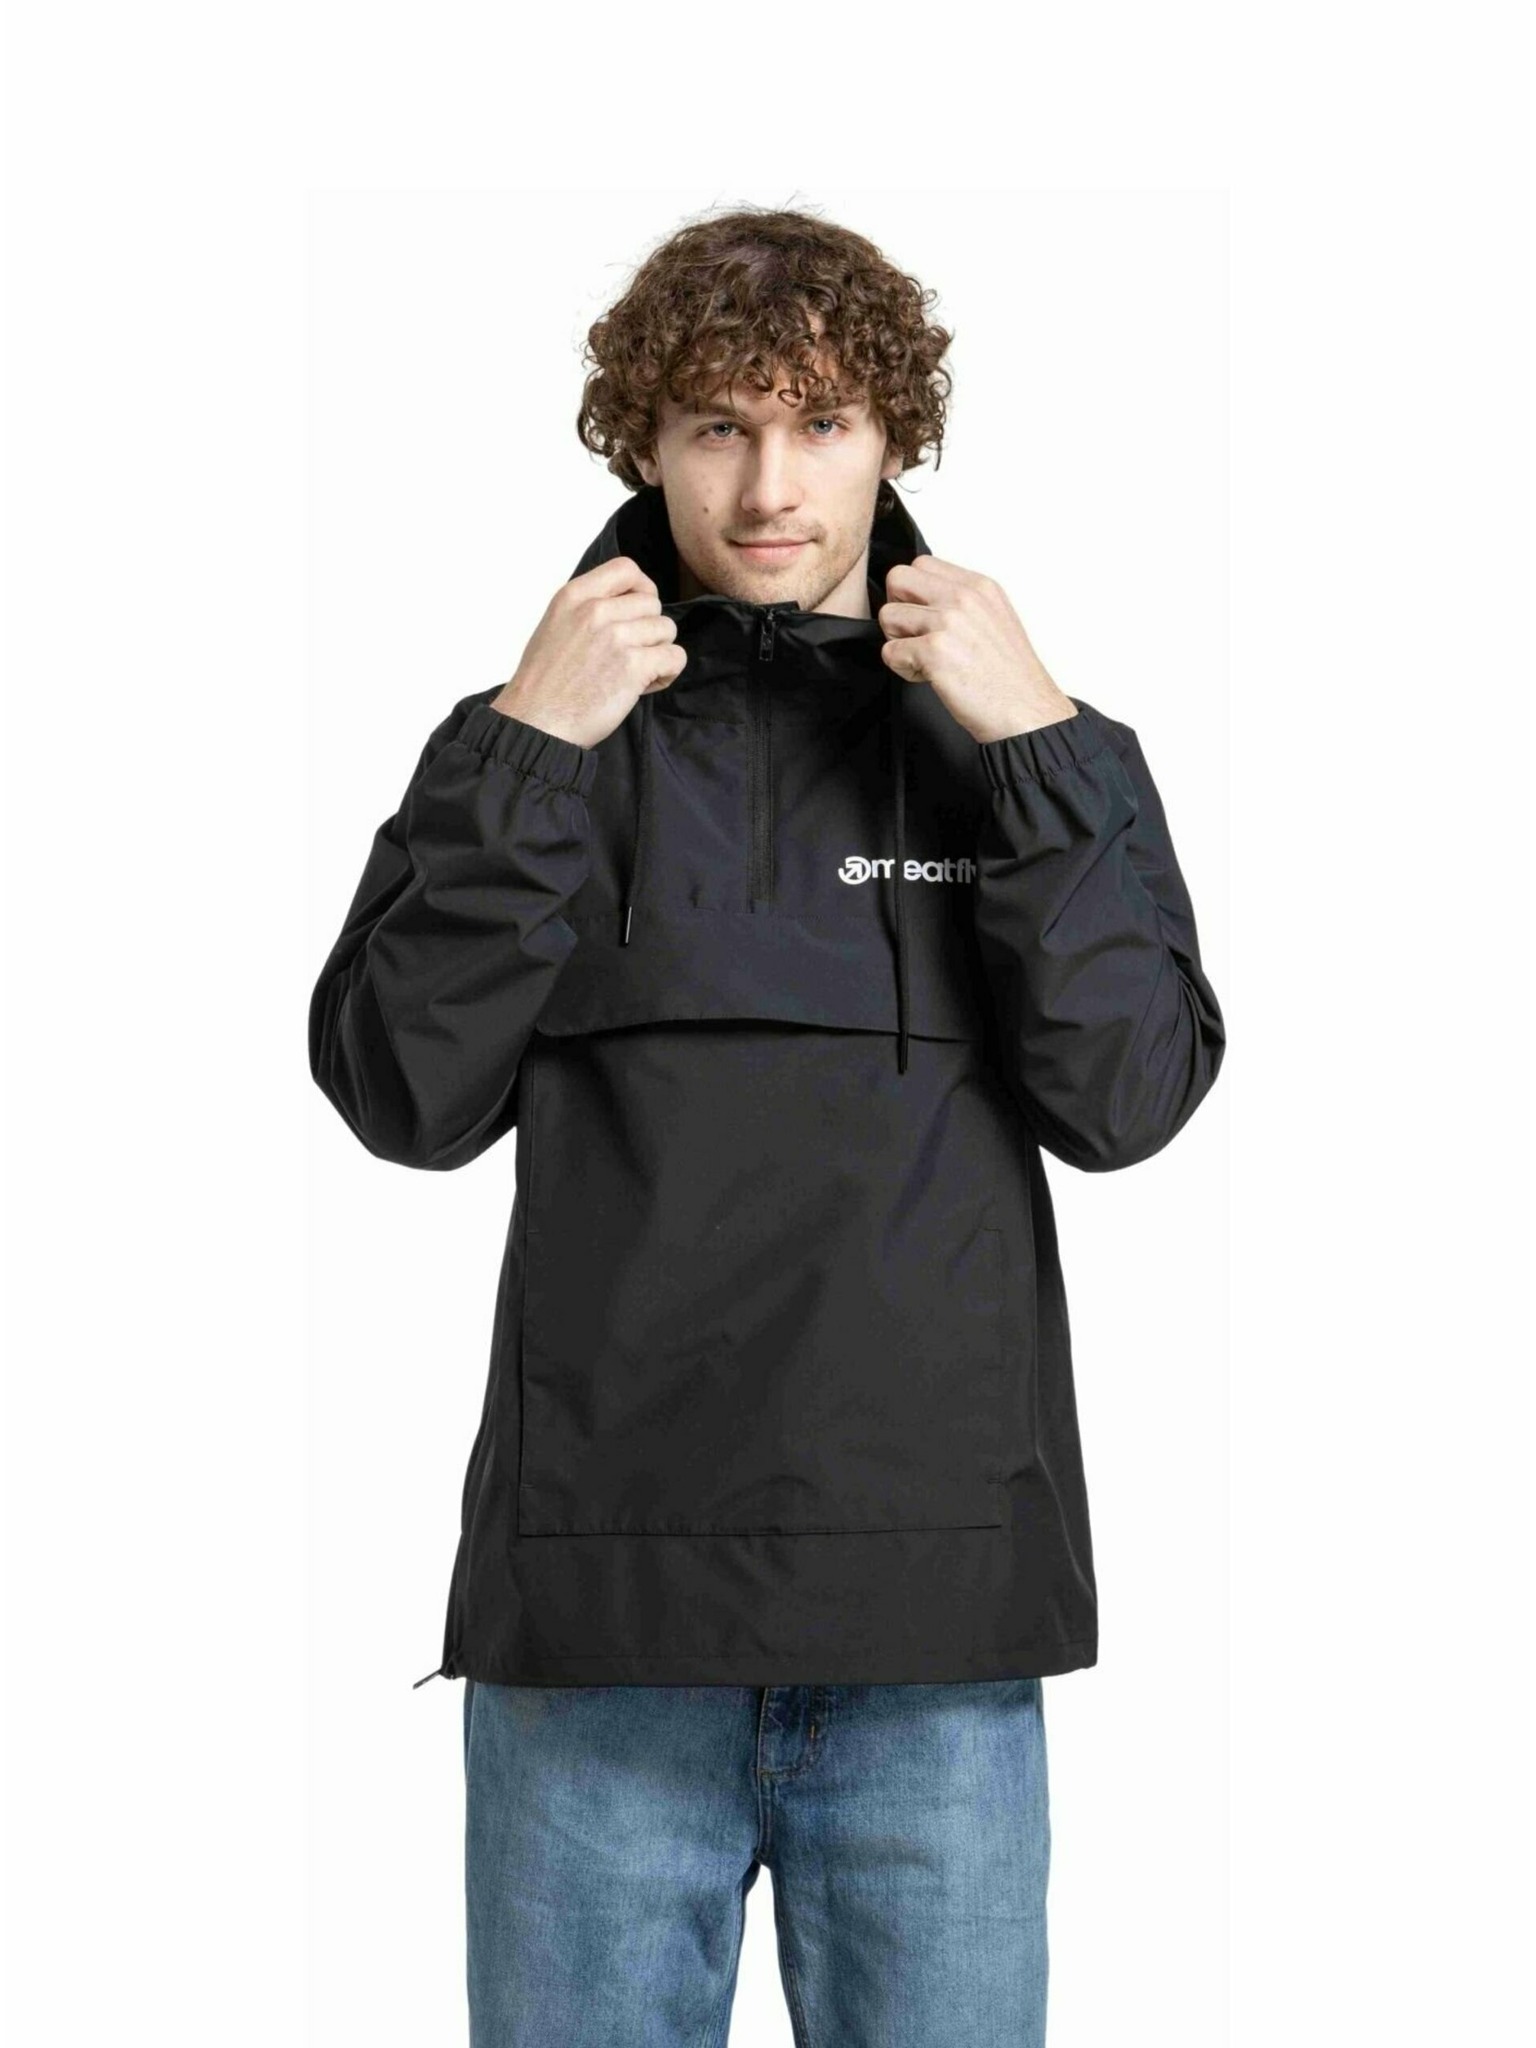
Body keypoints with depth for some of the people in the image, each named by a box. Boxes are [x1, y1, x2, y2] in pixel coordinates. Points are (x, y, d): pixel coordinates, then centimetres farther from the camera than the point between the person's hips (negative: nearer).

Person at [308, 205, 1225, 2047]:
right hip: (602, 1609, 0)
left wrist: (1042, 746, -11)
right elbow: (408, 1100, -4)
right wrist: (522, 757, -11)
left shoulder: (1024, 743, 8)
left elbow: (1126, 1100, -4)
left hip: (940, 1617, 1)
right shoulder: (546, 740, 6)